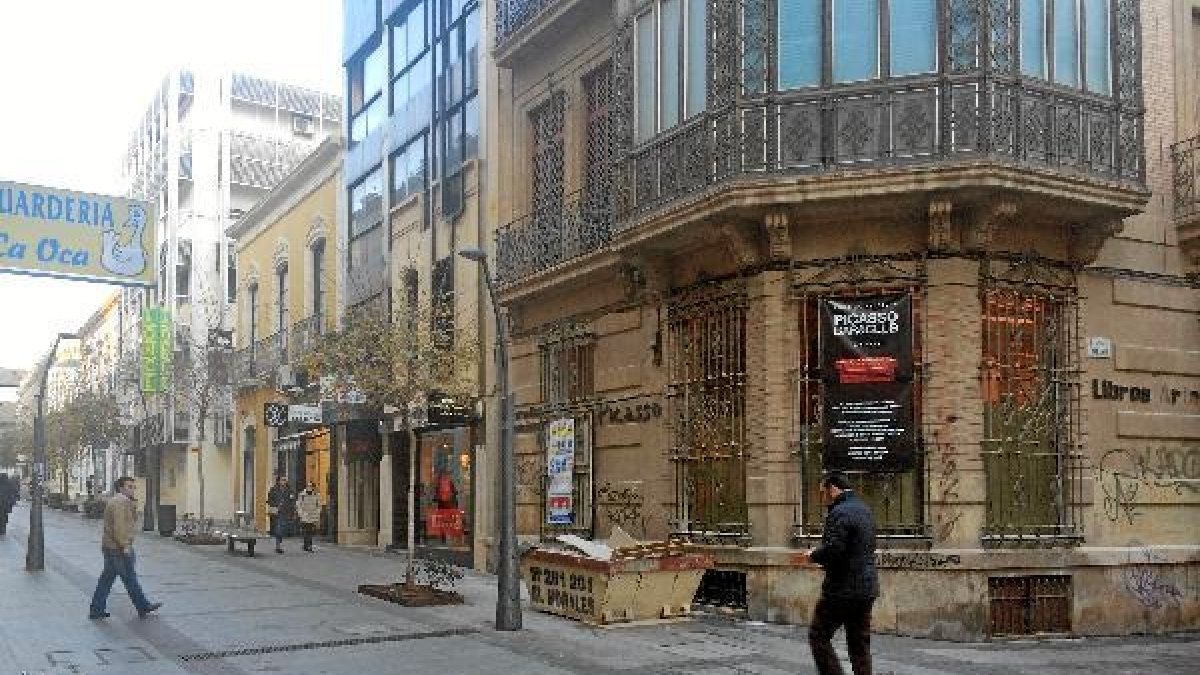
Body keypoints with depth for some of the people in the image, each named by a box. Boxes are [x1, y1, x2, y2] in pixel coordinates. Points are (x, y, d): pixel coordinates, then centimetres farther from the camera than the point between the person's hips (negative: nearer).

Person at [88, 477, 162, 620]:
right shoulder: (121, 501, -16)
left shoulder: (114, 501, 19)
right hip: (119, 548, -10)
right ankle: (143, 608, 9)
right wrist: (125, 545, -23)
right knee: (130, 578, 0)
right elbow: (119, 526, -24)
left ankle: (96, 610, 13)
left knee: (107, 578, 11)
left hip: (109, 547, 11)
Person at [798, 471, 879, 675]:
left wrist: (813, 556, -6)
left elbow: (833, 549, -26)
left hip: (843, 589, -9)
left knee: (818, 636, 2)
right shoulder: (864, 510, 15)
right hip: (867, 589, 9)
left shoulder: (839, 513, -16)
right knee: (859, 643, 13)